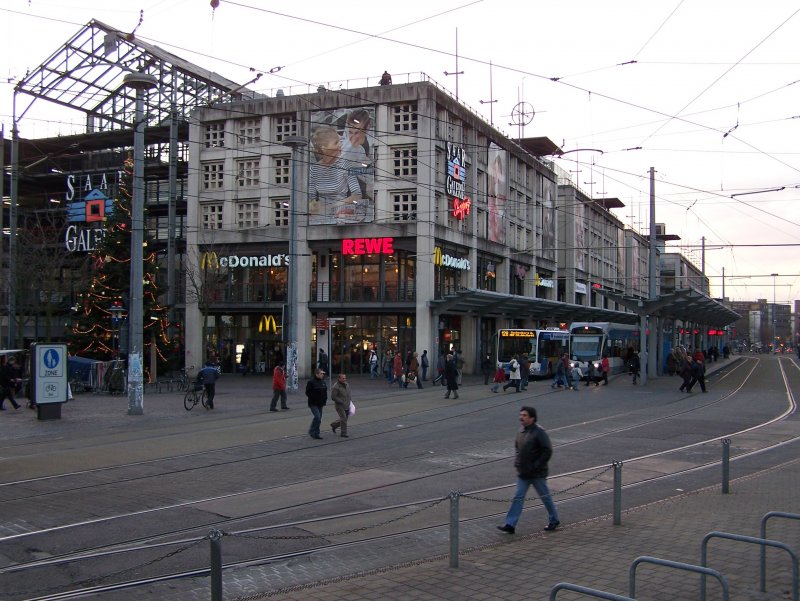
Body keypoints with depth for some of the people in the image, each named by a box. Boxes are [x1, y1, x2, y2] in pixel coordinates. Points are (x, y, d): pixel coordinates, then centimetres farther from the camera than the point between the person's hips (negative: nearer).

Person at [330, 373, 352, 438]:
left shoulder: (346, 384, 7)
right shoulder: (335, 387, -16)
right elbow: (333, 397, -18)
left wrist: (350, 400, 7)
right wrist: (342, 402, -20)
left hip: (346, 406, 7)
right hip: (339, 406, -7)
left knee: (344, 419, 12)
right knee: (343, 419, -12)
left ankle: (333, 425, 36)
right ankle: (343, 433, -2)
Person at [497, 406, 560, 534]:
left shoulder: (539, 432, -17)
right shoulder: (521, 431, 6)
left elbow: (548, 451, -19)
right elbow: (517, 447, 22)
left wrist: (536, 465, -20)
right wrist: (516, 461, 6)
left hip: (537, 474, -7)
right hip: (523, 473, 7)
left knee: (545, 497, 9)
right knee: (518, 497, 3)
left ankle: (554, 521, 27)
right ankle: (510, 524, 1)